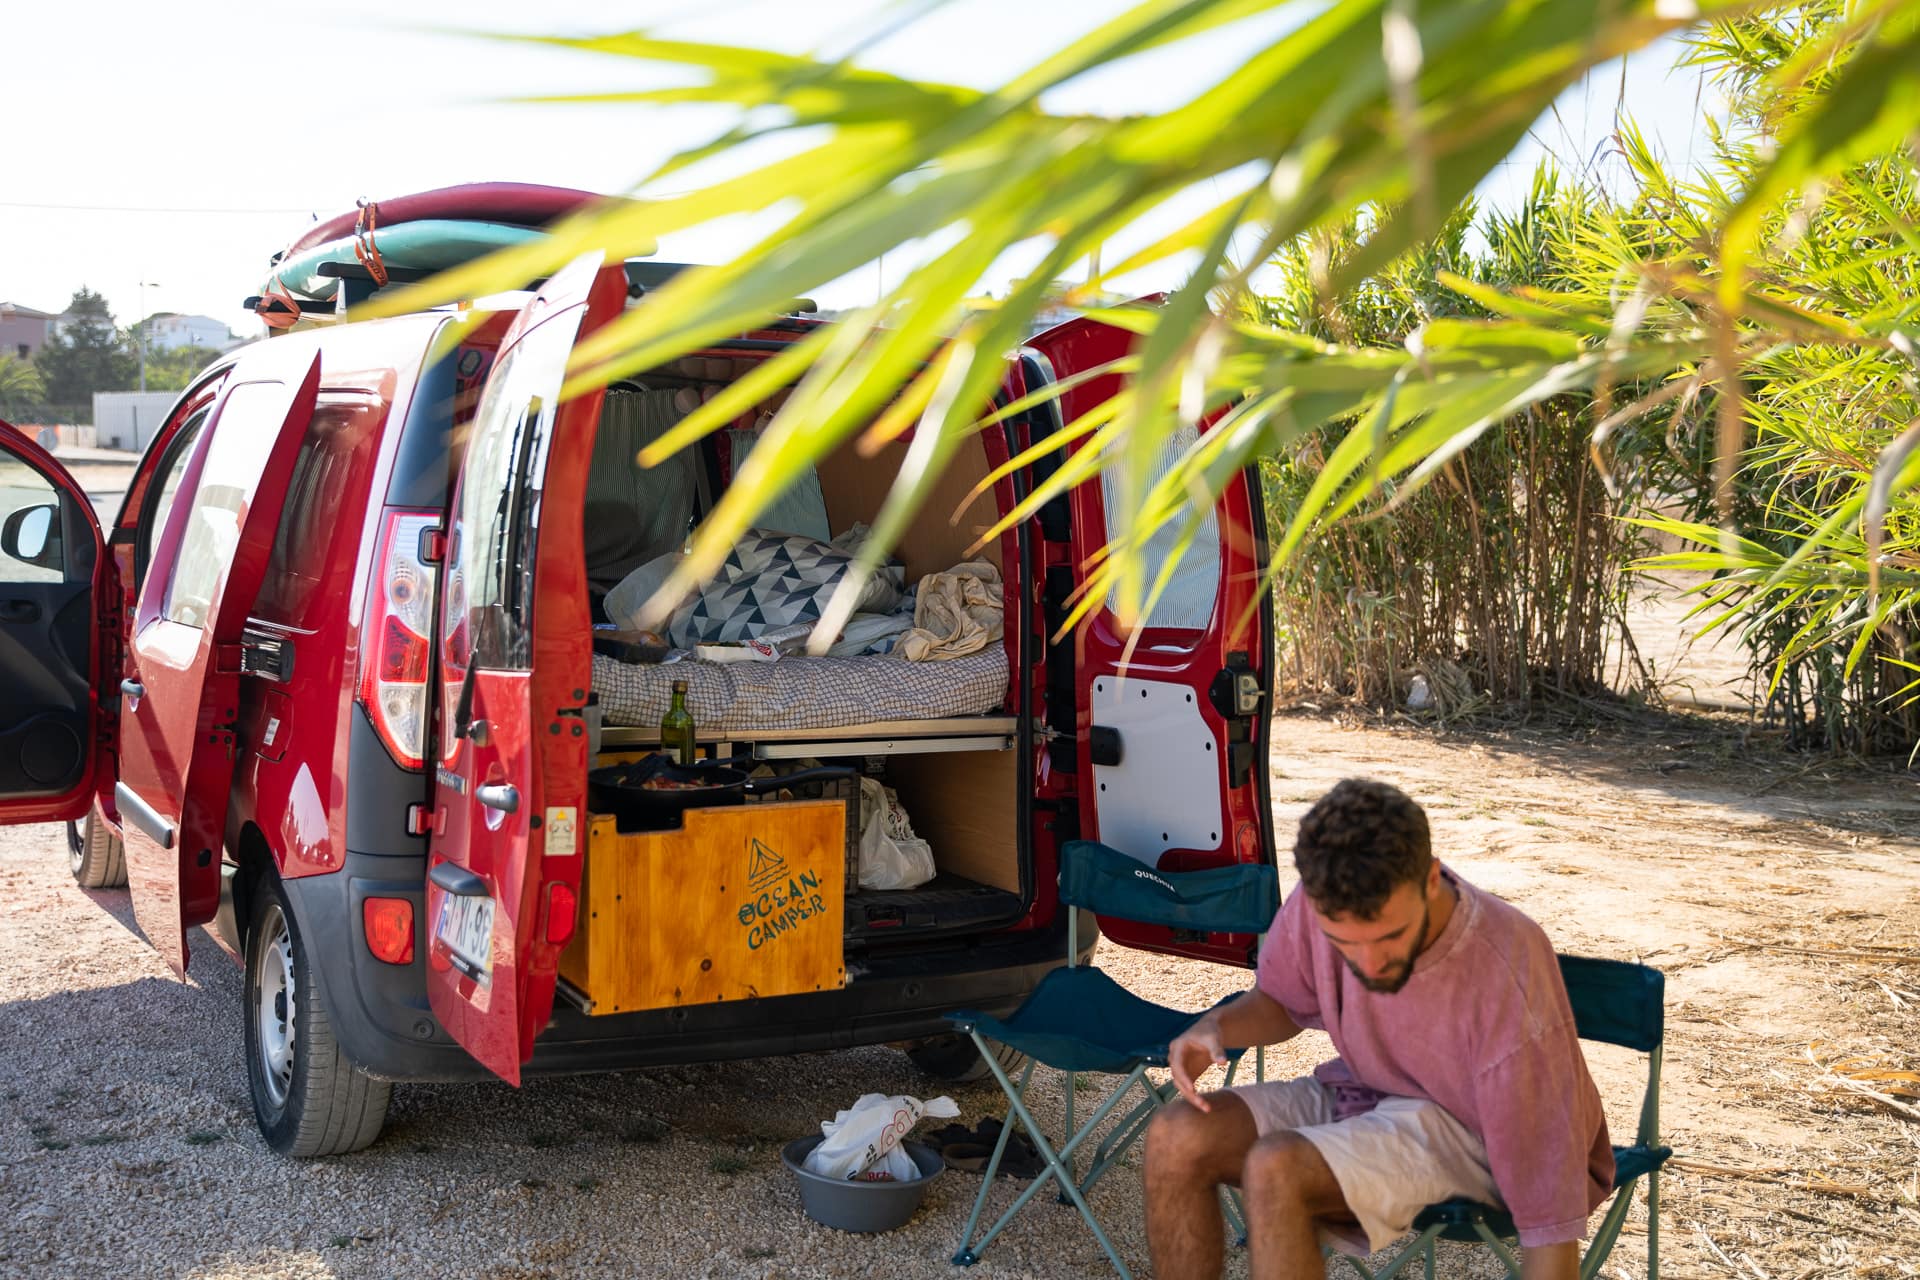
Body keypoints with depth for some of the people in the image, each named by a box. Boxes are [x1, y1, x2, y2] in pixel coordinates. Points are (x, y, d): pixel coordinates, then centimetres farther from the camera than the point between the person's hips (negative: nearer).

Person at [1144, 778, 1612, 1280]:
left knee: (1275, 1170, -29)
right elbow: (1282, 999, 6)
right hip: (1363, 1090, 6)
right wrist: (1215, 1027, -16)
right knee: (1178, 1138, -16)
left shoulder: (1510, 990, -33)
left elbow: (1550, 1216, -29)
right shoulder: (1320, 906, -19)